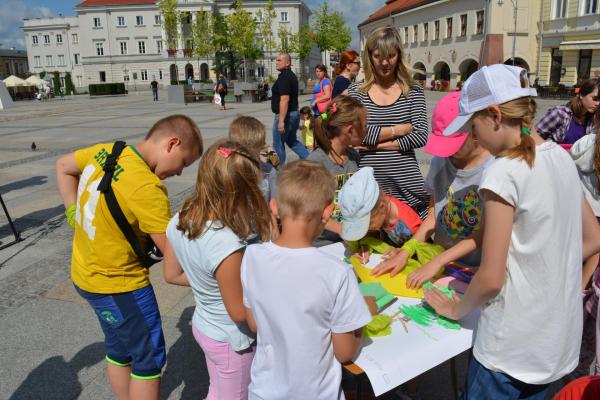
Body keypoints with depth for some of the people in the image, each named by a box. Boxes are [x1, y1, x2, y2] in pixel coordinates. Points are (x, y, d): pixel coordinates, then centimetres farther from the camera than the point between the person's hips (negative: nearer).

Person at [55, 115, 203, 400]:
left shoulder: (105, 151, -5)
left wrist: (74, 213, 12)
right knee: (150, 358, 10)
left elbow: (63, 166, 15)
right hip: (118, 284, -8)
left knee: (120, 349, 25)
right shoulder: (147, 187, -29)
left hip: (87, 272, 9)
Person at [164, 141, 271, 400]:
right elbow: (239, 312, -25)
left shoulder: (179, 222, -13)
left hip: (203, 325, 7)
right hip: (231, 340, -7)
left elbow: (172, 275, 2)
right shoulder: (227, 245, -37)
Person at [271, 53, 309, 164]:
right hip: (294, 113, 10)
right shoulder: (292, 75, 14)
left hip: (285, 115, -10)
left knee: (278, 144, 3)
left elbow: (284, 100, -26)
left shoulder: (284, 77, -18)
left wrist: (281, 121, -27)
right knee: (292, 141, 21)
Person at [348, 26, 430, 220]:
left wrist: (378, 145, -12)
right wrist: (398, 130, -6)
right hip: (369, 183, 0)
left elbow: (421, 136, -6)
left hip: (407, 183, 0)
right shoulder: (356, 91, 4)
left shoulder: (413, 91, 4)